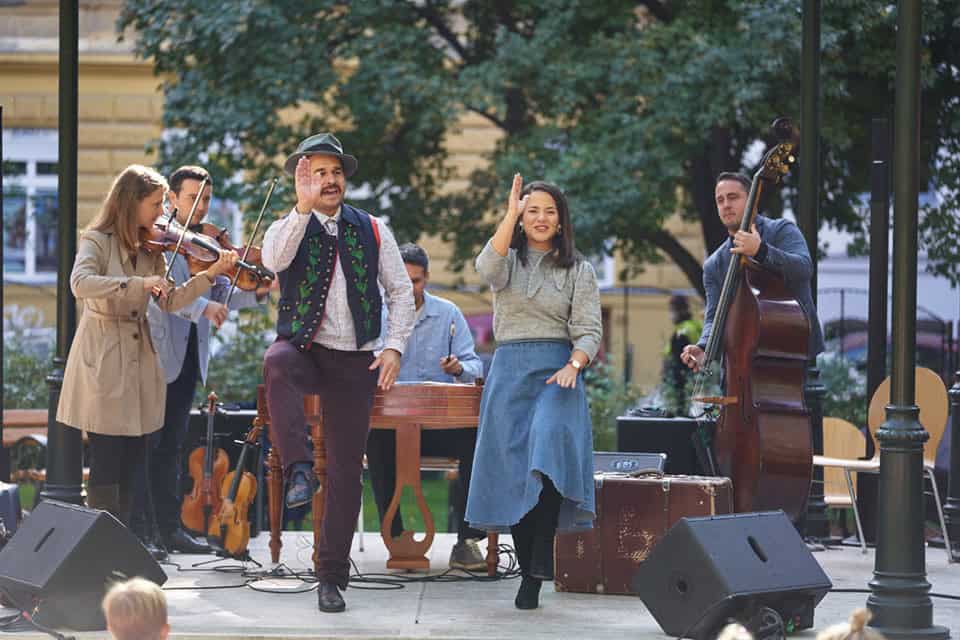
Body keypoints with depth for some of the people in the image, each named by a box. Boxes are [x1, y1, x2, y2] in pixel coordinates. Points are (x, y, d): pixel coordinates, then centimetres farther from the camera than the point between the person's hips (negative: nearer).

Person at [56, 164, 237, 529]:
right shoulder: (97, 241, -8)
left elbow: (169, 303, 5)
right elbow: (81, 284, -27)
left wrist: (210, 275, -7)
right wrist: (138, 283, -34)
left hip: (138, 359, 7)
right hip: (103, 359, -7)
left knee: (132, 459, 8)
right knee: (107, 461, -7)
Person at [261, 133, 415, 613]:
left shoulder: (372, 231, 9)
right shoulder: (289, 228, 3)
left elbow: (401, 291, 11)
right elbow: (273, 261, -20)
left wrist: (395, 346, -2)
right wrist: (304, 208, -29)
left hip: (355, 361, 2)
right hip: (304, 348, -2)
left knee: (346, 470, 1)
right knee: (277, 364, -41)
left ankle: (331, 575, 9)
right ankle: (298, 470, -44)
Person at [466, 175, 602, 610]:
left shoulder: (579, 271, 11)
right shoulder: (510, 260, 12)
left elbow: (589, 331, 3)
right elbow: (488, 268, -14)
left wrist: (573, 366, -16)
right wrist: (511, 212, -19)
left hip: (557, 373, -2)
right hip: (510, 371, 2)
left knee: (548, 455, -23)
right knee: (513, 471, -2)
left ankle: (538, 567, -24)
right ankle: (528, 568, 8)